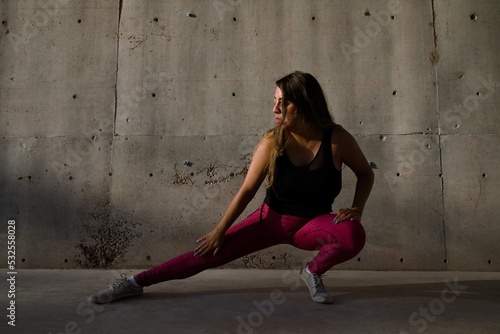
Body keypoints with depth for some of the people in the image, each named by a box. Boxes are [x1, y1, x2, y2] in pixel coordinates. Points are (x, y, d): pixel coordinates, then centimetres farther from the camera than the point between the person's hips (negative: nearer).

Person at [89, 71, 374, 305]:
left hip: (312, 224, 1)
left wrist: (357, 208, -15)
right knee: (212, 253, -9)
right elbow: (247, 190, -9)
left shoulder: (337, 139, -18)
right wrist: (219, 231, -6)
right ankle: (136, 282, 2)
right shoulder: (272, 143, -18)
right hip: (272, 219, 0)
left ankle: (314, 272, 0)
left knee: (354, 234, -30)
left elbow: (366, 173, 0)